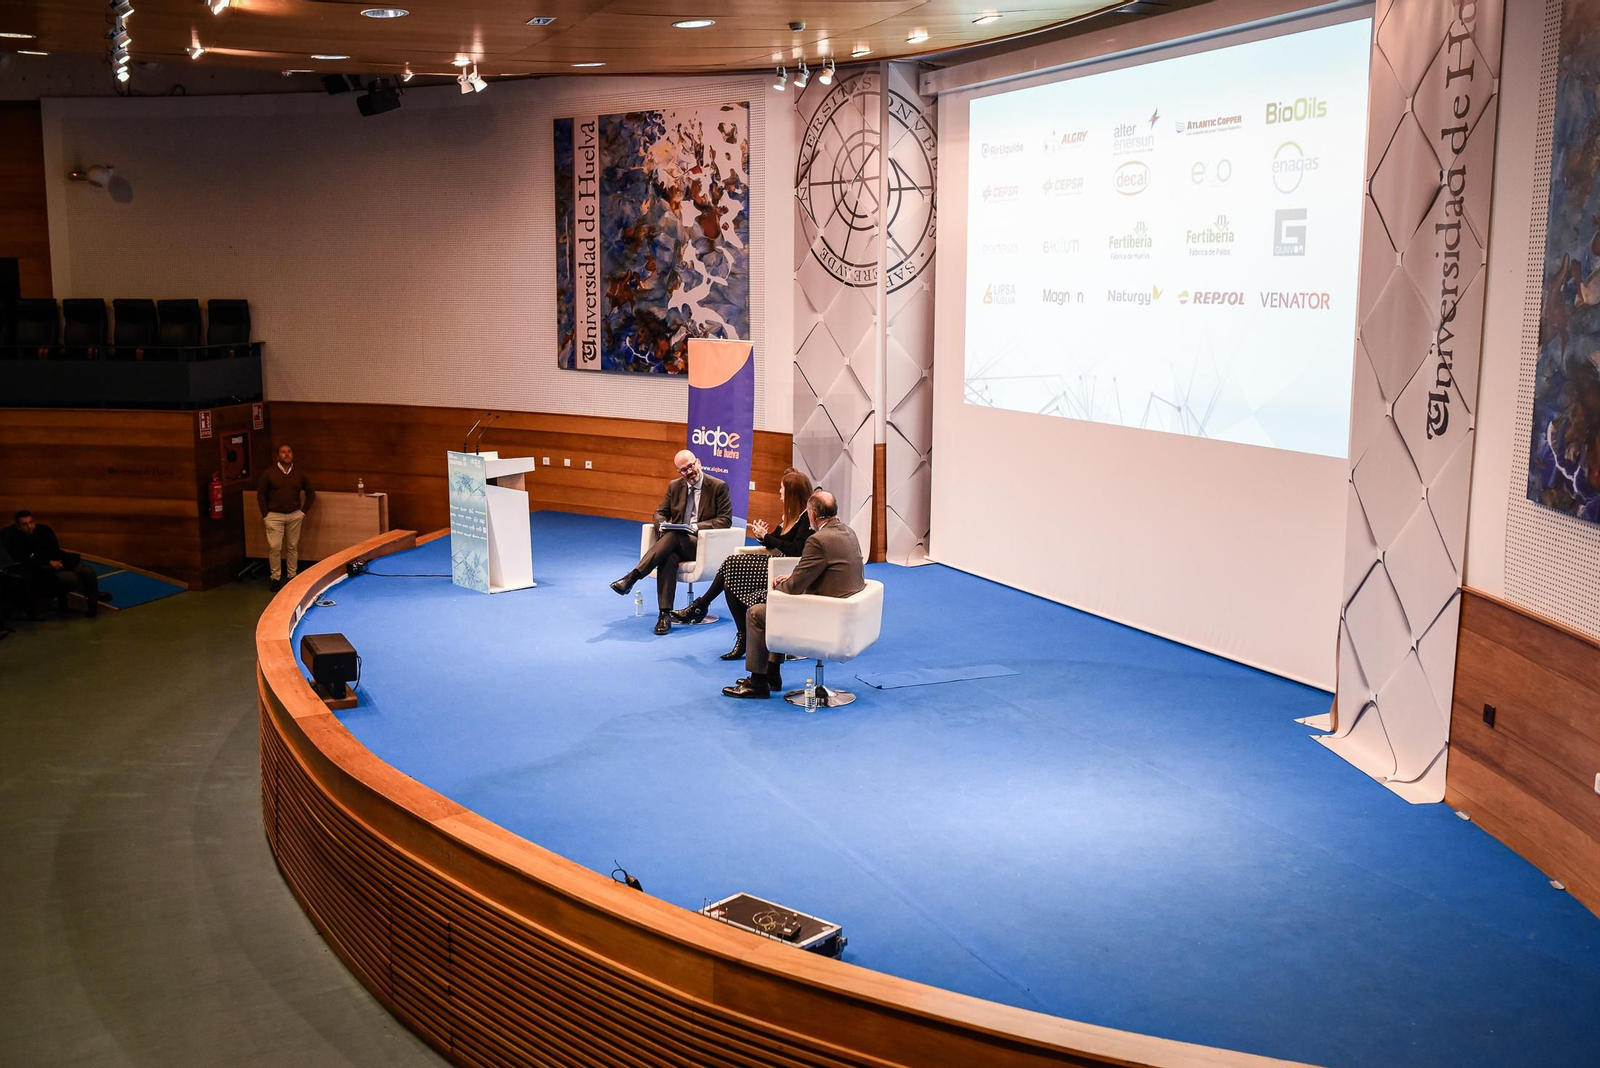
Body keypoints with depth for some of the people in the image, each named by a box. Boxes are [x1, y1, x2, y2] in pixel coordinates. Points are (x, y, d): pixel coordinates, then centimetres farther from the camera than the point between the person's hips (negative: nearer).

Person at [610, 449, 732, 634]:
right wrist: (662, 525, -8)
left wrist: (696, 527, -18)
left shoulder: (719, 486, -1)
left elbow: (725, 520, -6)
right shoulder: (674, 486, 14)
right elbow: (660, 513, 17)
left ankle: (632, 577, -39)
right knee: (668, 557, -35)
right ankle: (664, 615, -38)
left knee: (673, 536, -35)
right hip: (675, 542, 3)